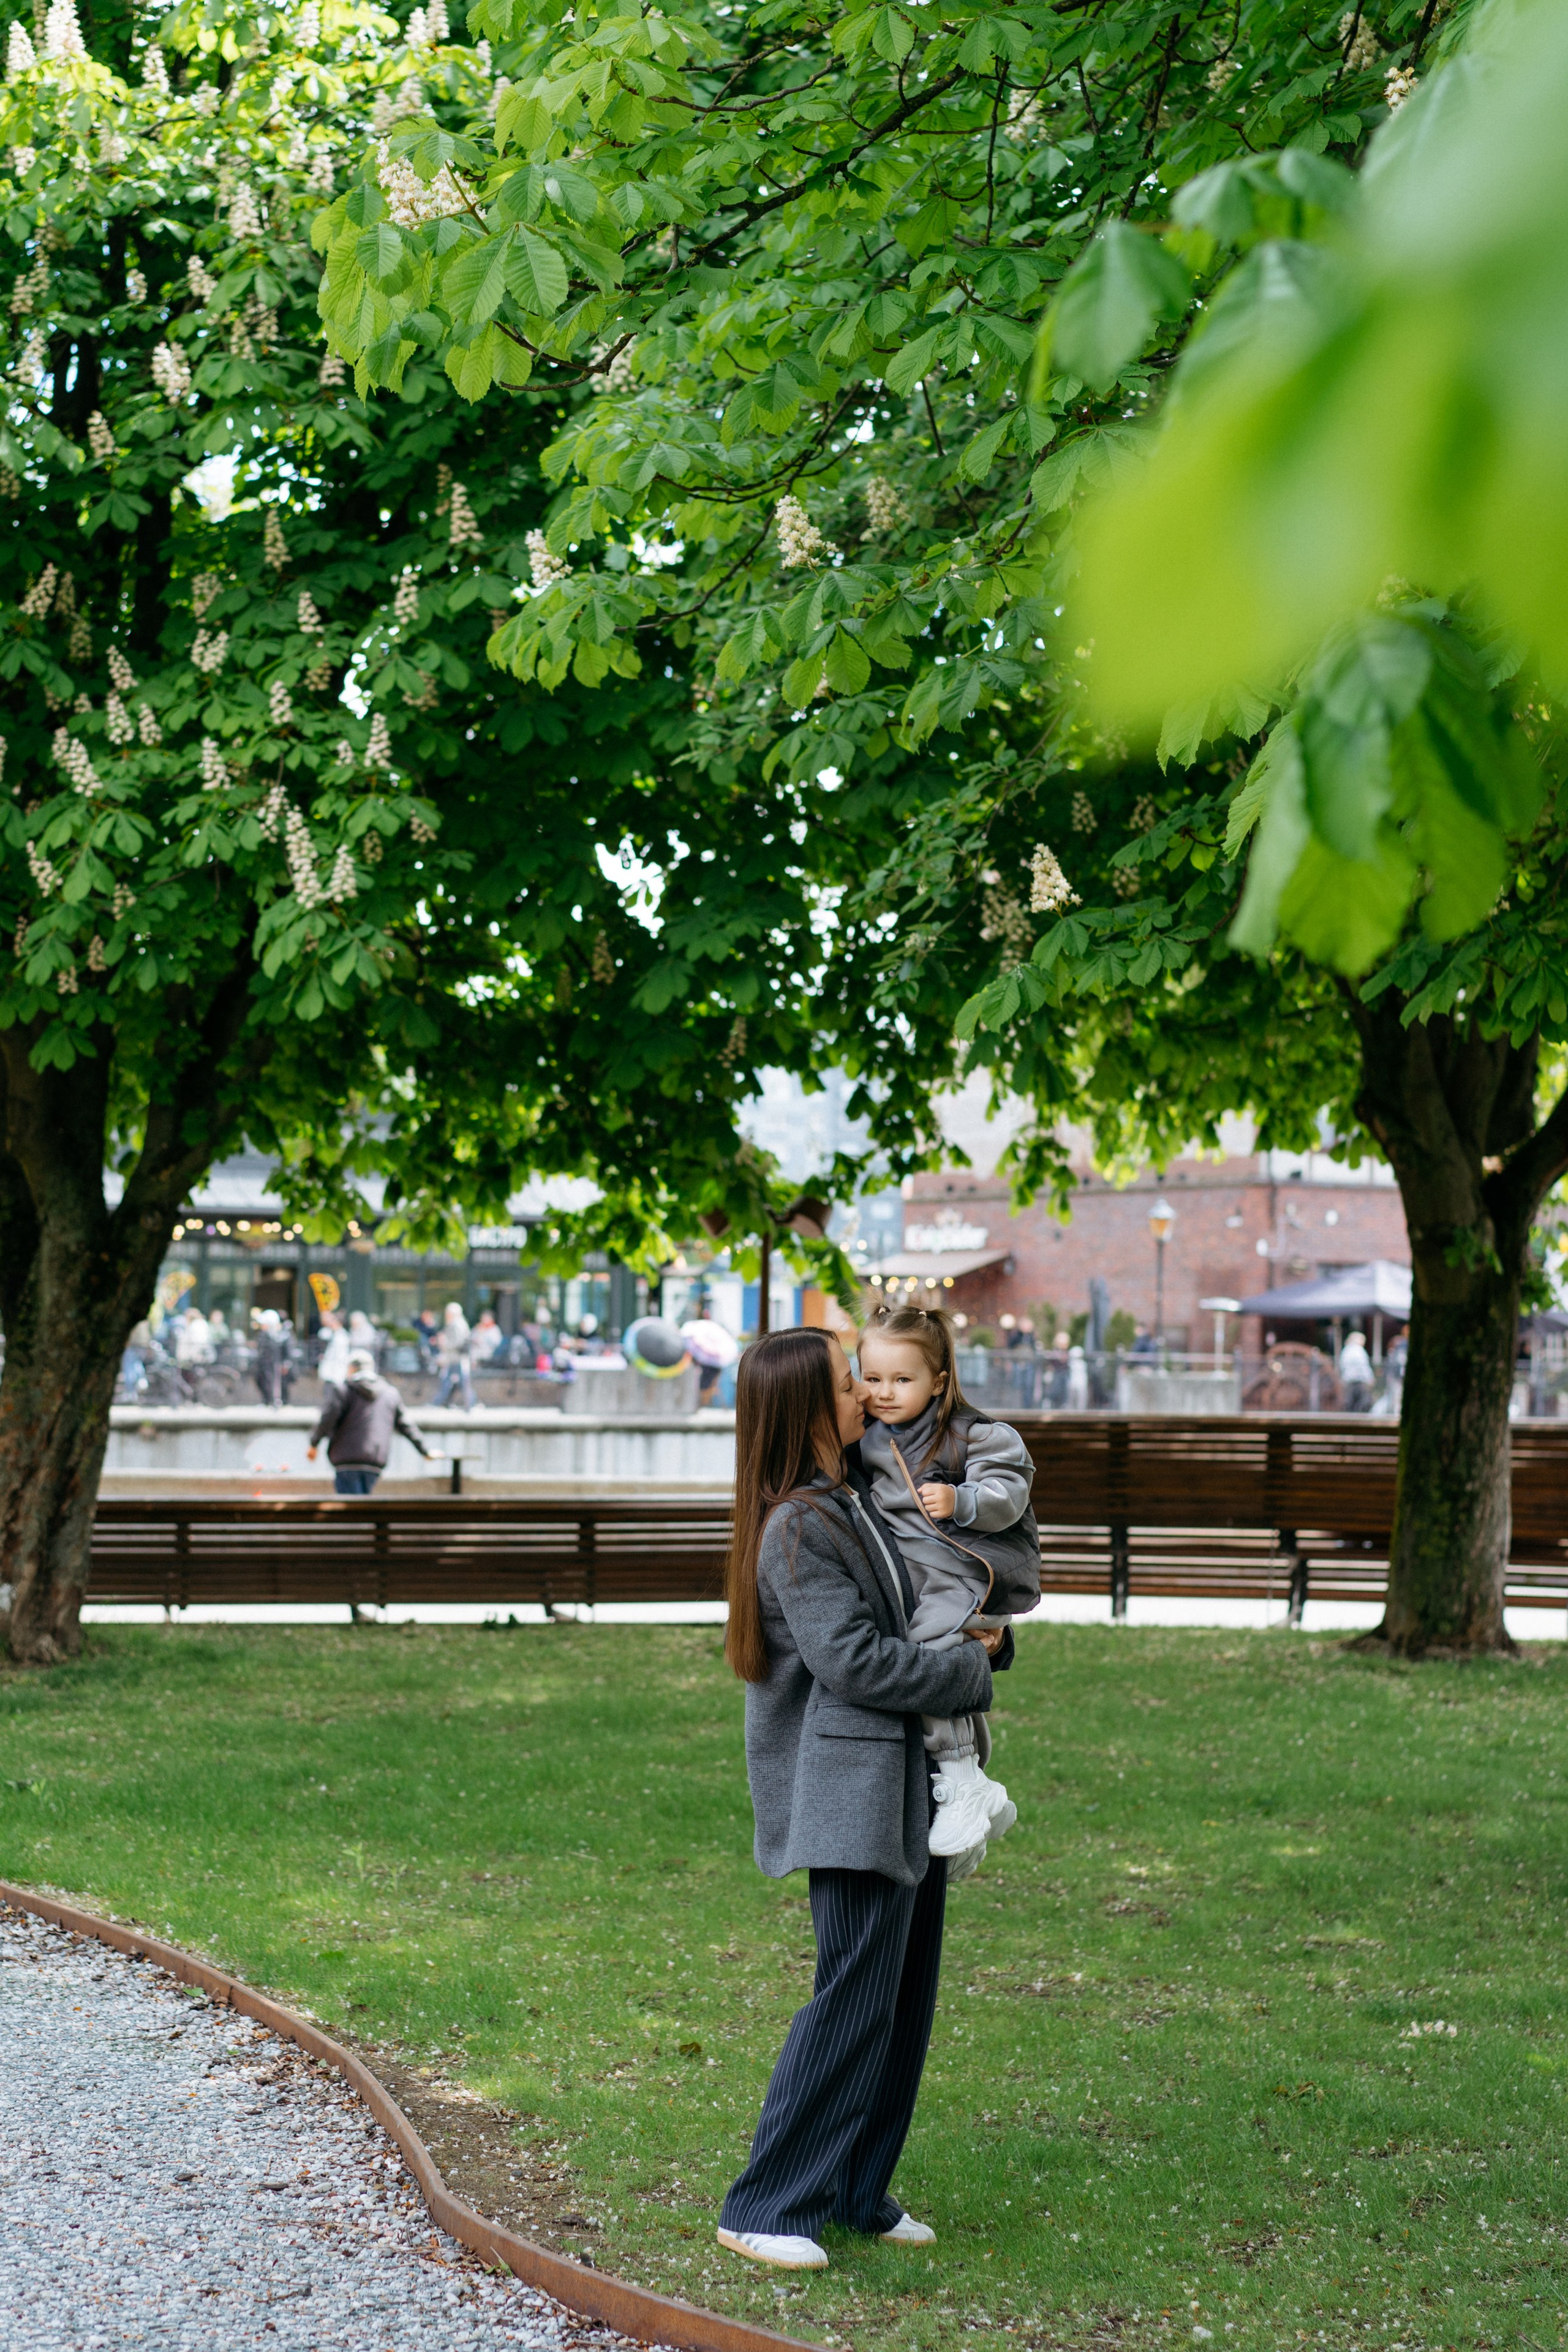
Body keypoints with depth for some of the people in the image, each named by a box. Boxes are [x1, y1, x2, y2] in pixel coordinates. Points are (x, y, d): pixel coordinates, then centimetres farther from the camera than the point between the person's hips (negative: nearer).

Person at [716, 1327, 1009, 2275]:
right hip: (850, 1785, -10)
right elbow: (855, 1662, -20)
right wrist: (969, 1671, -8)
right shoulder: (795, 1529, -15)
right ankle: (766, 2209, -5)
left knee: (905, 1996, 12)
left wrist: (991, 1635, 7)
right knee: (855, 1995, -10)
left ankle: (858, 2191, 21)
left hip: (911, 1781, 10)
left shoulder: (859, 1495, 14)